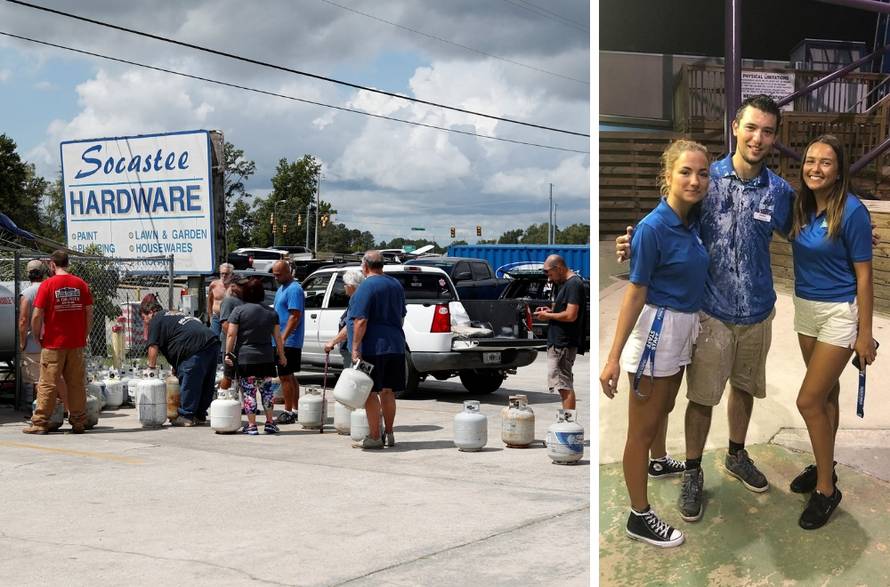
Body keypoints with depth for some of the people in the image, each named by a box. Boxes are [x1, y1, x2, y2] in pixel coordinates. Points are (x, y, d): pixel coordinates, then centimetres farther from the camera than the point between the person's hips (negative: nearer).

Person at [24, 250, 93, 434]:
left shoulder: (47, 285, -7)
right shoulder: (80, 284, 3)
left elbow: (37, 316, -10)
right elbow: (89, 313, 4)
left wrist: (38, 336, 4)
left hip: (53, 343, -3)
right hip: (76, 343, 3)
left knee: (47, 385, 2)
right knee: (77, 384, 8)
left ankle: (39, 423, 4)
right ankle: (78, 422, 11)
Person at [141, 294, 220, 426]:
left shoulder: (156, 320, 5)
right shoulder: (172, 316, 33)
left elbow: (153, 347, 0)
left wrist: (151, 367, 11)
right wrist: (176, 368, 30)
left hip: (197, 348, -10)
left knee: (188, 382, -1)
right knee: (205, 383, 14)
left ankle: (186, 416, 4)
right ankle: (200, 415, 24)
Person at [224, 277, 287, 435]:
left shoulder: (239, 310, -5)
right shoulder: (271, 312, 6)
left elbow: (231, 334, -9)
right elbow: (278, 337, 8)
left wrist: (228, 353, -4)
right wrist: (282, 355, 16)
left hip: (245, 358, -3)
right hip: (266, 359, 3)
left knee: (248, 392, 2)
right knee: (266, 390, 14)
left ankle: (251, 425, 2)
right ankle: (270, 423, 16)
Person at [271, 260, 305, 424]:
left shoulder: (294, 289, -14)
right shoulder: (281, 288, 17)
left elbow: (295, 317, -21)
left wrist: (283, 338, -23)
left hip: (288, 342, -10)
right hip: (283, 341, 10)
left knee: (285, 376, -7)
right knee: (289, 376, 13)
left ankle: (288, 412, -2)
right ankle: (294, 410, 19)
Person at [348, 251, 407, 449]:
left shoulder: (367, 287, -12)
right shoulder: (396, 284, 13)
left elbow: (361, 321, -18)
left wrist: (355, 348, -17)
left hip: (372, 349, -8)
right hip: (395, 346, 8)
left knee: (370, 392, -2)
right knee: (387, 391, 14)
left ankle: (374, 437, 0)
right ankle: (389, 434, 19)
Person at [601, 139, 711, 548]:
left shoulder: (692, 220, 0)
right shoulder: (652, 228, -22)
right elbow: (635, 295, -21)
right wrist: (614, 357, -22)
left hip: (684, 329, 8)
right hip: (656, 329, -8)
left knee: (663, 411, 29)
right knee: (643, 428, 4)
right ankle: (639, 517, 15)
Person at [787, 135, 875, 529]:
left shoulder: (852, 211, -18)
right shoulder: (800, 206, 0)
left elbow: (863, 274, -15)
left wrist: (864, 334, -13)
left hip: (840, 312, -6)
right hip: (805, 307, 6)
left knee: (809, 401, -7)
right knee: (825, 393, 19)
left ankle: (826, 489, 7)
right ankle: (824, 465, 33)